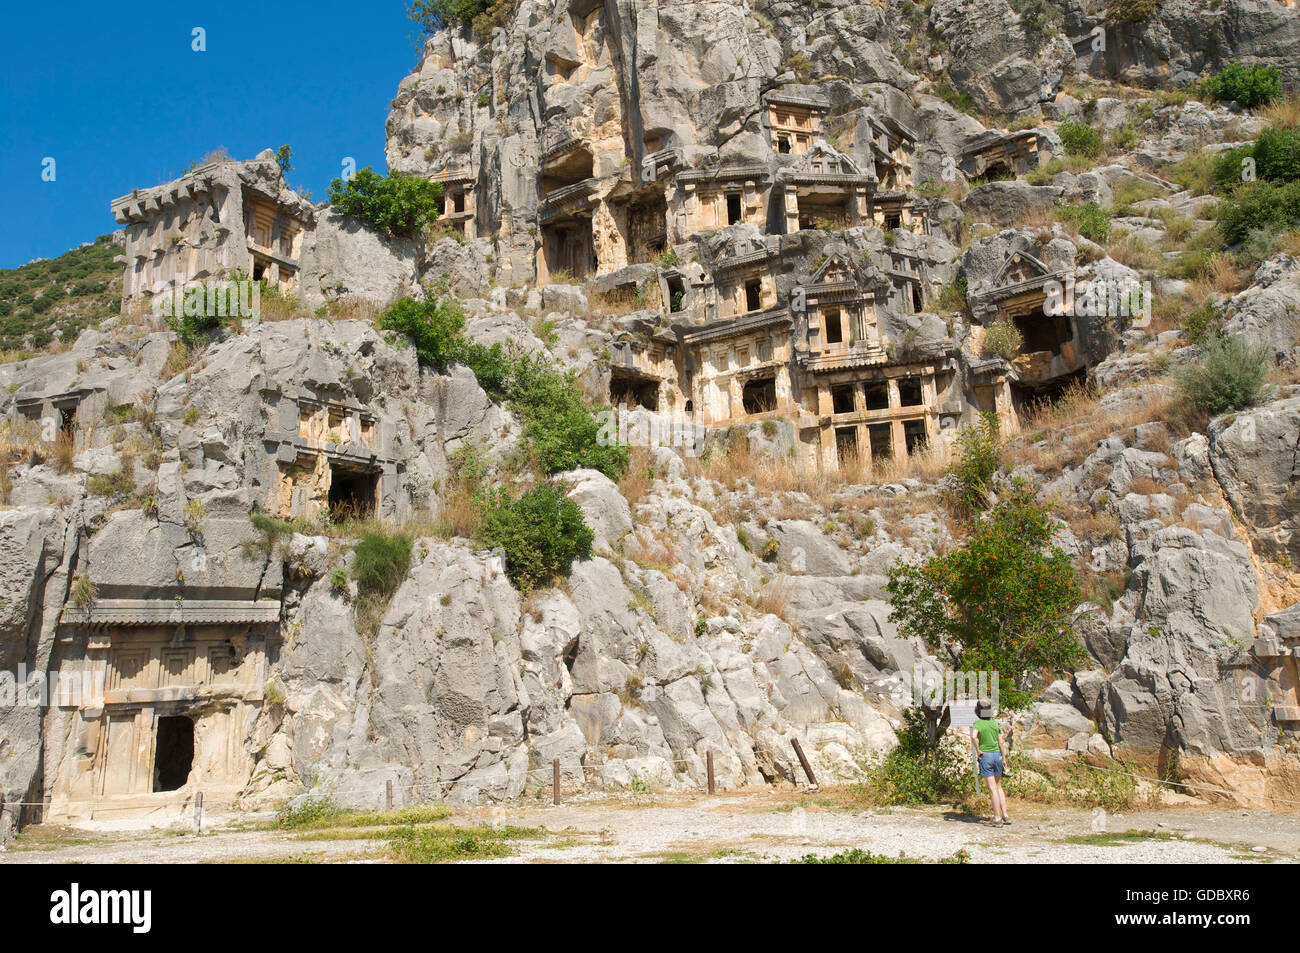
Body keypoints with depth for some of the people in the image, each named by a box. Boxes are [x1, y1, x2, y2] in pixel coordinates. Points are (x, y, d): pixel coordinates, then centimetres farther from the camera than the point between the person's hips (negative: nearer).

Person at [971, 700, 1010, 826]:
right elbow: (1001, 742, 6)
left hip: (985, 756, -4)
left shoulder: (977, 724, -7)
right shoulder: (995, 724, 7)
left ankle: (997, 819, -4)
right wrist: (1004, 758, 12)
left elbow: (973, 736, -26)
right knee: (999, 787, 15)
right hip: (997, 755, 4)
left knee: (993, 788, -4)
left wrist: (978, 750, -12)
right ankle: (1005, 816, 11)